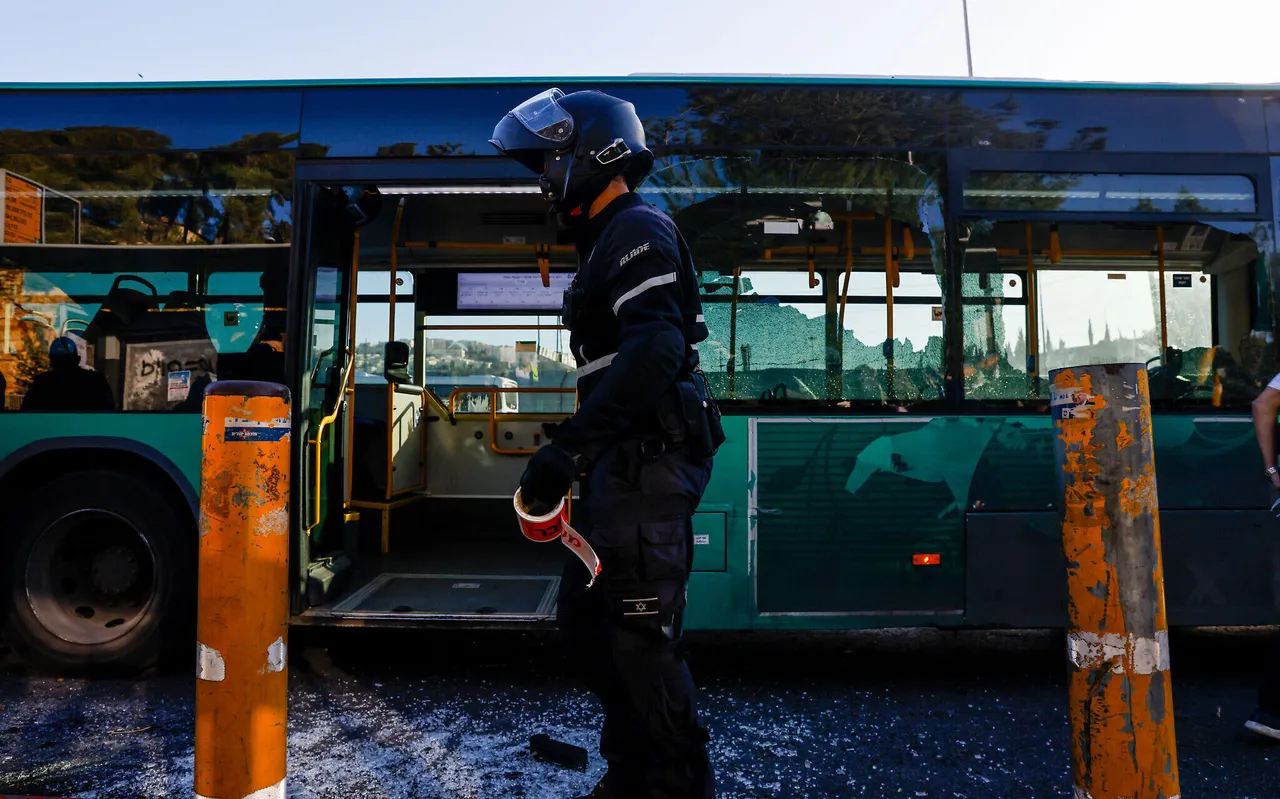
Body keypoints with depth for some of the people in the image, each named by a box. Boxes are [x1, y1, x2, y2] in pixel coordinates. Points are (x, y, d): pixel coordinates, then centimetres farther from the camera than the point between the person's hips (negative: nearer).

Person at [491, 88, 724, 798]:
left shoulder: (638, 229, -8)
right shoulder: (606, 241, 23)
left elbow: (655, 351, -25)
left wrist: (568, 447, -28)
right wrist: (574, 450, 22)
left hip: (649, 460, -11)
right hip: (625, 463, 11)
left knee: (638, 636, -4)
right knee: (583, 620, 17)